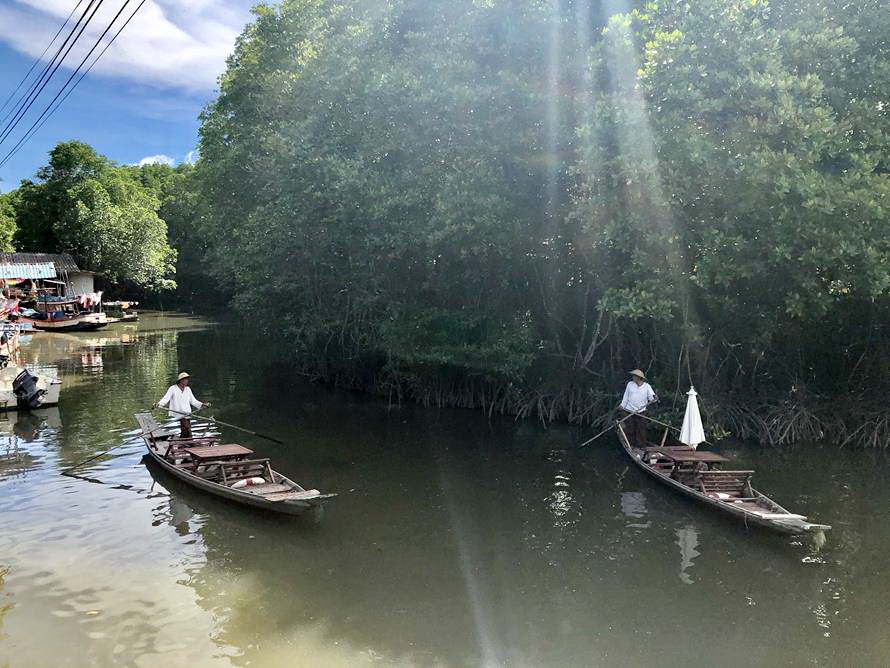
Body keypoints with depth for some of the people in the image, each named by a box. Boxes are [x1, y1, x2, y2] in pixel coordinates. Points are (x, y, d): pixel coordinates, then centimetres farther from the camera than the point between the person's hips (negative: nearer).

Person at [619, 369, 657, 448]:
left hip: (641, 412, -1)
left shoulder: (647, 386, 0)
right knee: (629, 429, 5)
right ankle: (630, 444, 18)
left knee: (641, 430, 1)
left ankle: (641, 445, 13)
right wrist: (622, 405, 1)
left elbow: (651, 396, -9)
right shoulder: (630, 384, 3)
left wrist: (654, 398, -31)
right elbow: (626, 396, 8)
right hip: (629, 411, 1)